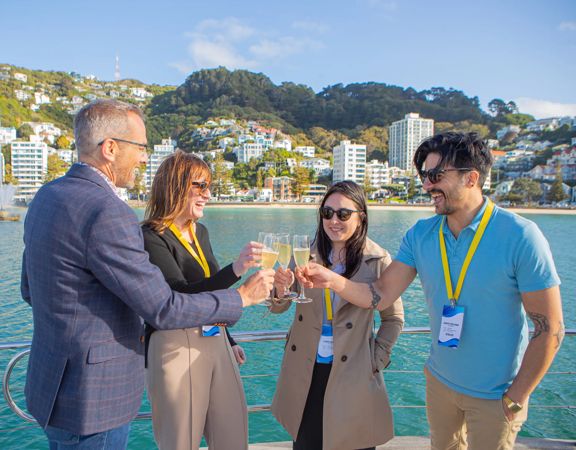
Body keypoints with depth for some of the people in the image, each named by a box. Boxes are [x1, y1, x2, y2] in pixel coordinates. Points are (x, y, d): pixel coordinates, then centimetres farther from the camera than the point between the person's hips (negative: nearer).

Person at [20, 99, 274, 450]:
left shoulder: (47, 196, 4)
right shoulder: (108, 213, -26)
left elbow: (31, 290, 13)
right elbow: (163, 309, -24)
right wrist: (243, 297, -12)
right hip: (92, 400, -9)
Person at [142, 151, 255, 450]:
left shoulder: (200, 231, 10)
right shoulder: (152, 237, -13)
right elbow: (181, 295, -24)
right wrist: (236, 270, -36)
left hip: (216, 343, 7)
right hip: (177, 346, -7)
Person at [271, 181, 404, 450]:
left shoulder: (378, 260, -8)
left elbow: (394, 318, 2)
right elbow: (277, 307, 0)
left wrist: (377, 361, -4)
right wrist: (280, 289, -21)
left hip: (352, 375, -2)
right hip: (304, 371, 3)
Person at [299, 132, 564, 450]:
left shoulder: (519, 236, -21)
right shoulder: (420, 235, -7)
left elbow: (550, 328, -16)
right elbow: (380, 296, -9)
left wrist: (516, 398, -12)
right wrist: (332, 280, -26)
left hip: (494, 396, -4)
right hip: (439, 379, 4)